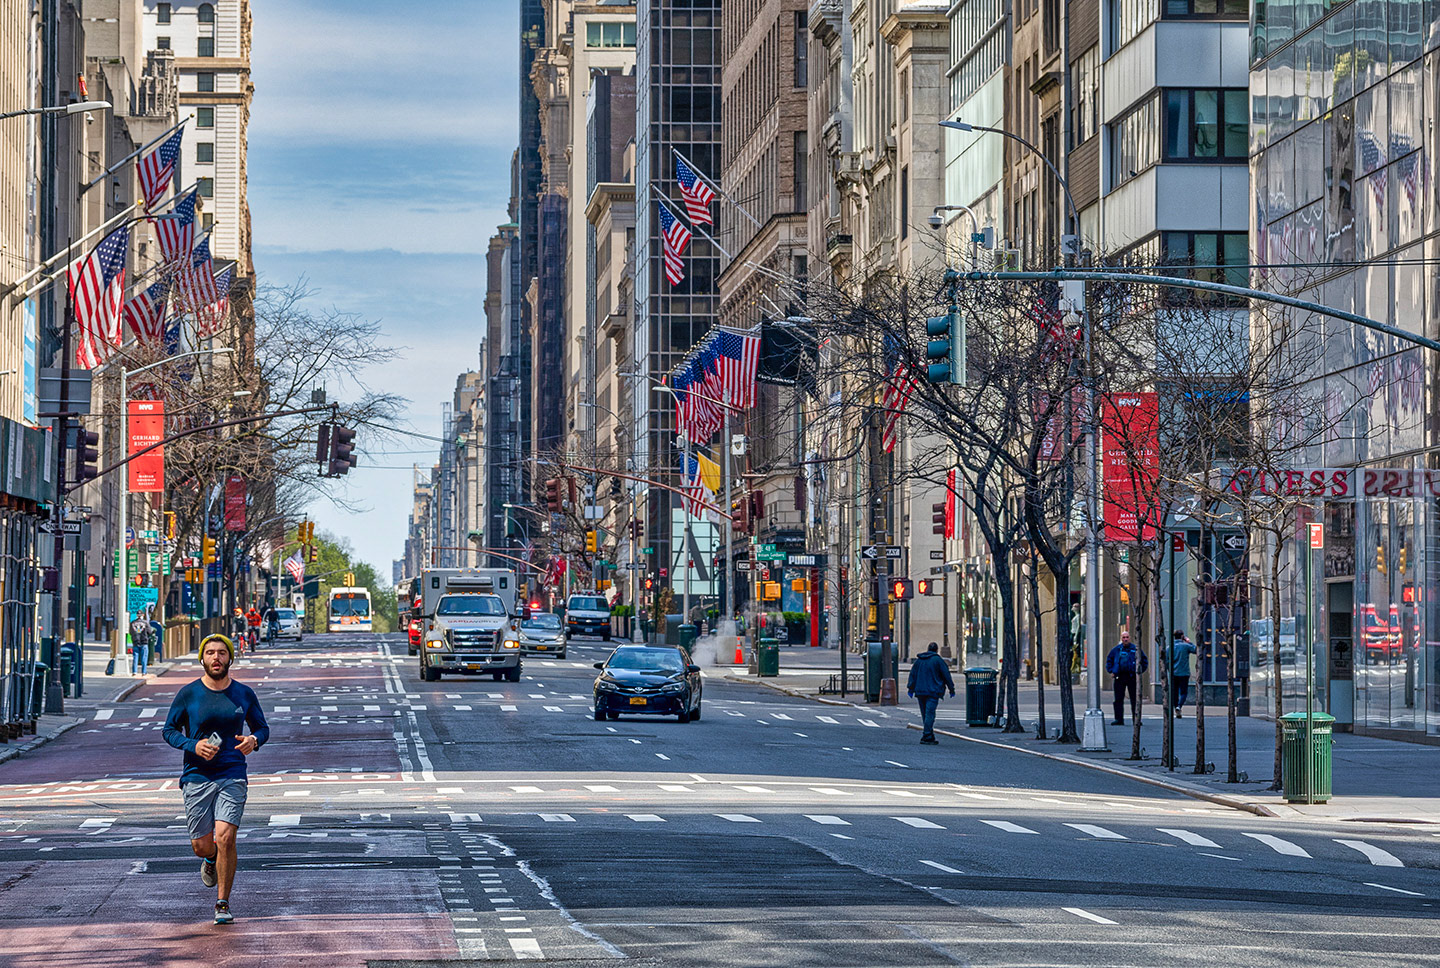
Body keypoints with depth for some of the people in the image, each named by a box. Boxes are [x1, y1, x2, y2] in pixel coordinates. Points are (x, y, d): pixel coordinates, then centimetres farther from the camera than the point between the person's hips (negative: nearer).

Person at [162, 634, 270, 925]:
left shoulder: (244, 694, 5)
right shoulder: (188, 693, 0)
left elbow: (262, 728, 15)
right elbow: (169, 730, 5)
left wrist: (254, 740, -9)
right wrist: (193, 745, -14)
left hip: (233, 776, 0)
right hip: (197, 778, 0)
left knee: (224, 838, -16)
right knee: (201, 845, 3)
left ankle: (223, 902, -1)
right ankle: (211, 860, 42)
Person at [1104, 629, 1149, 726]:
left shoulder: (1135, 649, 4)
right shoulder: (1116, 650, 9)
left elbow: (1145, 660, 12)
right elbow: (1109, 660, 19)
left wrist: (1141, 671, 3)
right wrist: (1111, 671, 8)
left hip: (1132, 676, -2)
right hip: (1120, 677, 2)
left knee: (1135, 699, 0)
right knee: (1118, 699, 0)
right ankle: (1119, 719, 3)